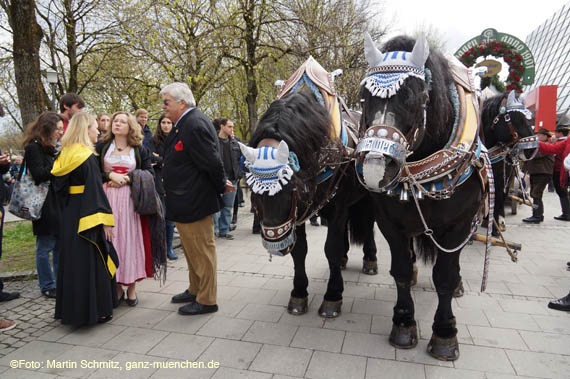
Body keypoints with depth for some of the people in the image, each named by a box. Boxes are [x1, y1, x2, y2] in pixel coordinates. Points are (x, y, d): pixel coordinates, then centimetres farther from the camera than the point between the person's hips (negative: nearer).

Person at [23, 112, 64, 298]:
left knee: (60, 245, 12)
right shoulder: (34, 148, -8)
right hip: (45, 205, -8)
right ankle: (47, 286, 13)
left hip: (59, 204, 8)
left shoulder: (54, 148, 17)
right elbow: (39, 175, -17)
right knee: (45, 248, 2)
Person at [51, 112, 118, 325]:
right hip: (86, 217, -8)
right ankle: (93, 310, 10)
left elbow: (60, 187, 14)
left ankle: (71, 308, 26)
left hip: (69, 216, 9)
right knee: (91, 262, 1)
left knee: (72, 262, 15)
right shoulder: (86, 156, -16)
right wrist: (105, 220, -19)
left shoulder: (65, 155, 10)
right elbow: (95, 190, -20)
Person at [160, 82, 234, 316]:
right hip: (186, 202, 11)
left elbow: (212, 161, -23)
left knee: (201, 251, 2)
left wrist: (221, 186, -9)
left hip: (194, 202, -11)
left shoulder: (194, 124, -21)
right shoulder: (185, 123, 12)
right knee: (192, 250, 22)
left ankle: (206, 300, 17)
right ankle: (195, 290, 39)